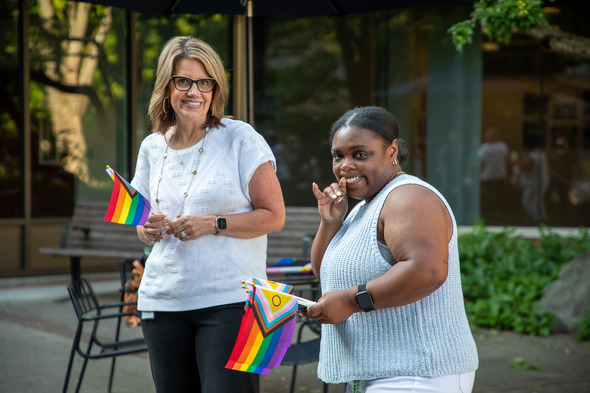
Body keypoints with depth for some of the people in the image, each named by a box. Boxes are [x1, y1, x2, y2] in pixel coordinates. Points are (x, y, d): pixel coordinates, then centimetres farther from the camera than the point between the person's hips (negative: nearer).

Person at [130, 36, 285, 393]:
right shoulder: (152, 147, 12)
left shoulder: (241, 139, -3)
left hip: (229, 300, -4)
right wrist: (149, 229, -2)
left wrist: (213, 224, -16)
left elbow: (274, 216, -5)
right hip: (162, 301, 5)